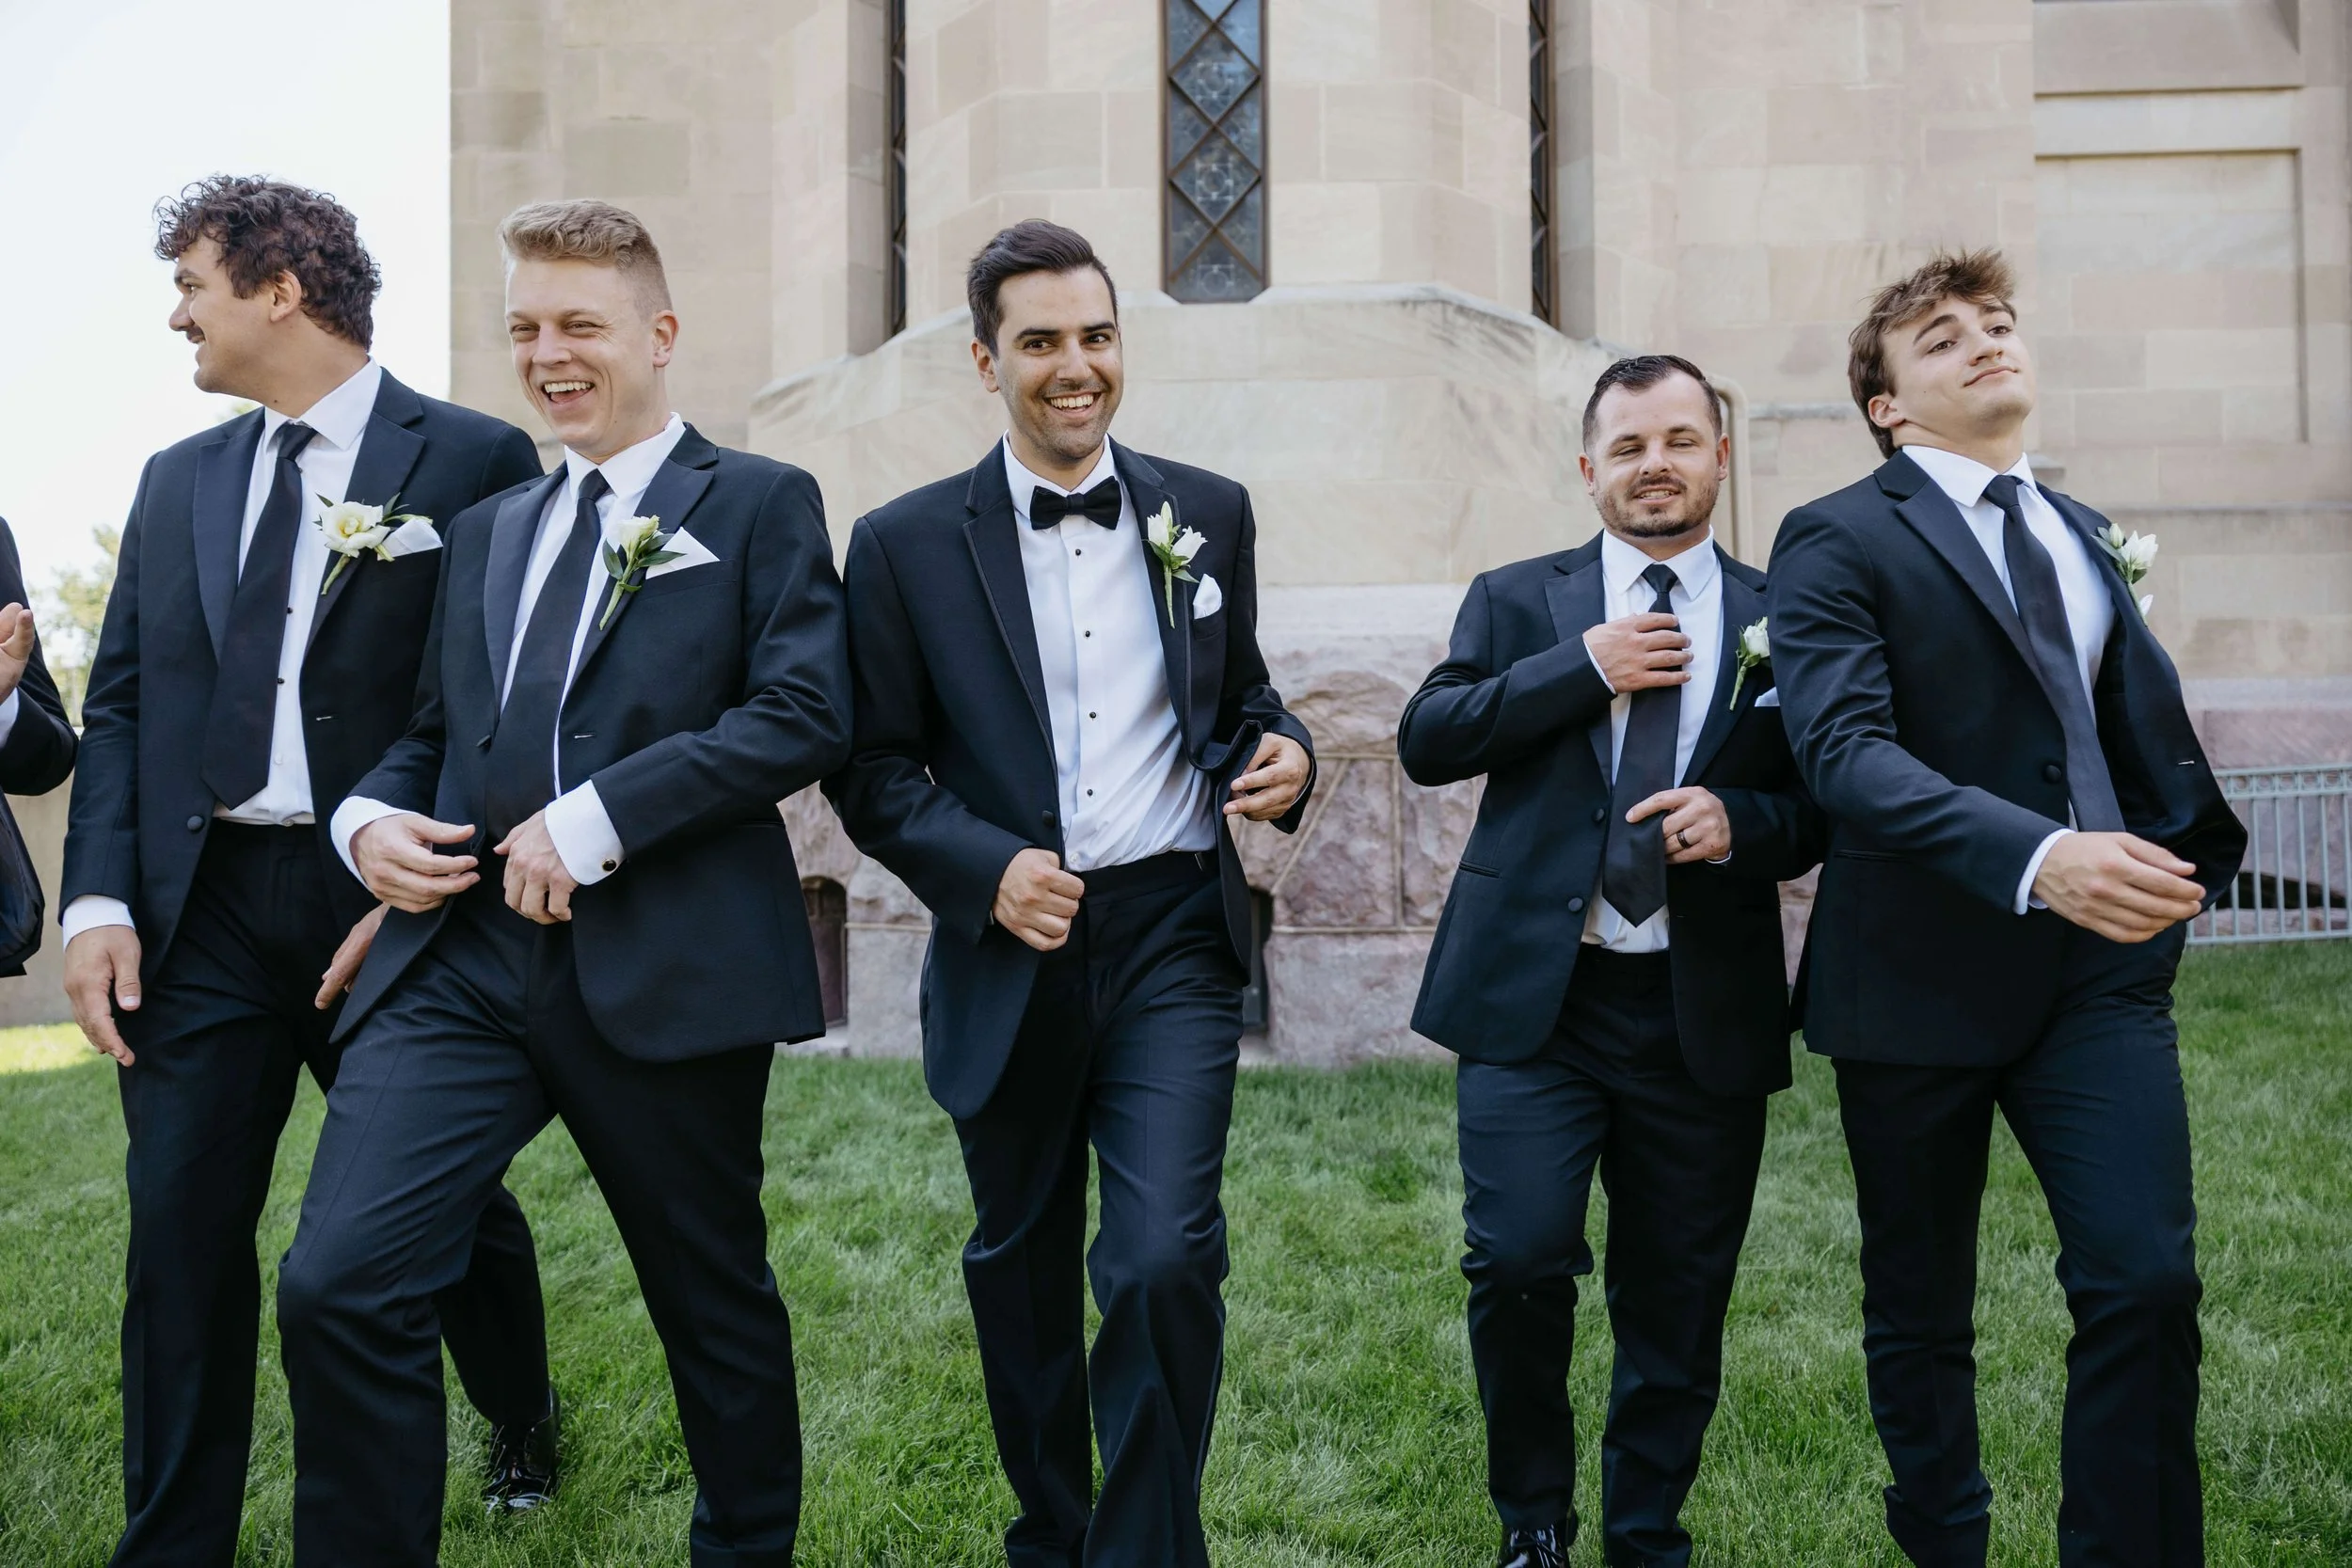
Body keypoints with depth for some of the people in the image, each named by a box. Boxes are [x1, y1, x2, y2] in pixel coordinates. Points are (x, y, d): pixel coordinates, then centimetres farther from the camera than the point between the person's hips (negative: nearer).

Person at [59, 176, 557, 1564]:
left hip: (392, 908, -3)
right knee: (181, 1233, 1)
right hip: (200, 907, 4)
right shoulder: (179, 481, 13)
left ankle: (525, 1426, 41)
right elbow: (120, 702, 11)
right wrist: (100, 899, -1)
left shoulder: (474, 461, -4)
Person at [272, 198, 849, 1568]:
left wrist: (596, 816, -17)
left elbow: (805, 717, -10)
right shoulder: (488, 530, 21)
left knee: (715, 1301, 11)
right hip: (461, 956, 4)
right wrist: (374, 814, 2)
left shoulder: (761, 504, 3)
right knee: (338, 1284, -12)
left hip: (664, 968, -4)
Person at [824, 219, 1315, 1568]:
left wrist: (1282, 752, -7)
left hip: (1175, 941, 0)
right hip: (1010, 954, 0)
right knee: (1022, 1271, 15)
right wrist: (987, 869, -16)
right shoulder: (908, 544, 0)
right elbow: (875, 770, 0)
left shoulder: (1209, 514, 7)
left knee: (1164, 1262, -13)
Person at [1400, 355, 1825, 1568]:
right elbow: (1426, 740, -4)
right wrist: (1583, 667, -11)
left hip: (1704, 1013, 1)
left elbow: (1827, 807, 9)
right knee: (1518, 1261, -10)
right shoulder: (1517, 601, 9)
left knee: (1678, 1306, 8)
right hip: (1534, 998, -1)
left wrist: (1743, 823, -12)